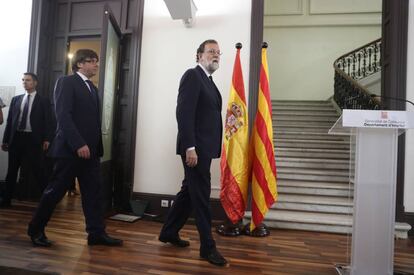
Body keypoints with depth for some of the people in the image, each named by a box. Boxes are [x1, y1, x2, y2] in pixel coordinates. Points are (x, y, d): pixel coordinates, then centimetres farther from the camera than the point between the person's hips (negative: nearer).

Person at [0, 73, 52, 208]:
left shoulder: (43, 101, 3)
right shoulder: (16, 99, 15)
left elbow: (47, 122, -3)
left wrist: (46, 139, -13)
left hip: (33, 139, -4)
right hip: (16, 138, 4)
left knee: (38, 171, -1)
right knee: (12, 171, 11)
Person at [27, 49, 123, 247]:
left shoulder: (93, 88, 19)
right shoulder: (66, 82, -4)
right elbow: (63, 115, -15)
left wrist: (98, 148, 9)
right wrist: (78, 144, -22)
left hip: (90, 150, 7)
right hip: (70, 149, -7)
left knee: (93, 192, 5)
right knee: (55, 191, 4)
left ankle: (96, 233, 10)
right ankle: (36, 229, 23)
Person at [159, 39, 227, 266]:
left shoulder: (208, 81, 20)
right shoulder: (192, 75, -8)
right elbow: (184, 113, -19)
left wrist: (205, 148, 13)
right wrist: (190, 147, -24)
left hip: (203, 148, 10)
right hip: (195, 148, -9)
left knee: (190, 191, 16)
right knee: (201, 194, -1)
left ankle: (169, 232, 32)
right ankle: (207, 246, 12)